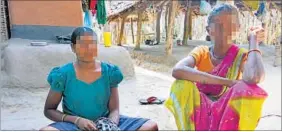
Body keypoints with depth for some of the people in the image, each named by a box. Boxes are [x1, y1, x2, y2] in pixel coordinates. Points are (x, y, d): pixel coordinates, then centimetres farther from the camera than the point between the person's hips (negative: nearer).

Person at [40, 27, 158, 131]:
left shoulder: (109, 72, -1)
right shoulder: (63, 75, -7)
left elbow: (114, 109, 0)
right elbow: (49, 110, -1)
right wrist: (76, 120, -17)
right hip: (74, 126, -2)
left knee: (151, 127, -17)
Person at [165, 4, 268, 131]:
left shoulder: (241, 55, -10)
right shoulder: (201, 52, -5)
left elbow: (254, 77, -37)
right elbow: (177, 71, -29)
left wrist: (254, 39, -20)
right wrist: (228, 82, -31)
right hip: (201, 113, 2)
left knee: (245, 88, -29)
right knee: (182, 84, -25)